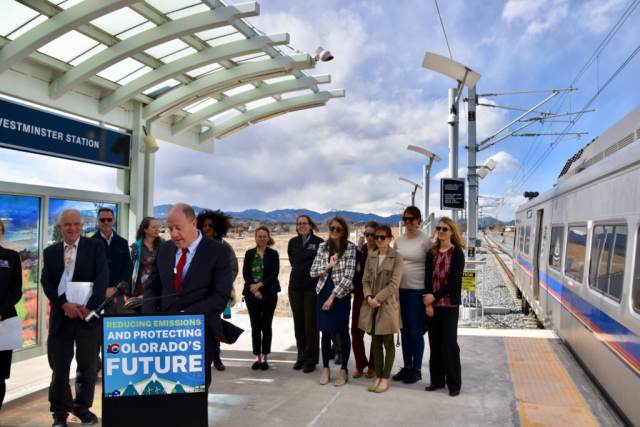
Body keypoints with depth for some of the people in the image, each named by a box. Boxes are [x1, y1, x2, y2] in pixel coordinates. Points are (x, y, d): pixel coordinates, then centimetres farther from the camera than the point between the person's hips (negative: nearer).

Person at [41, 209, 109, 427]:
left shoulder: (96, 247, 0)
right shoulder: (50, 252, 9)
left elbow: (102, 278, -8)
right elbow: (46, 281, 0)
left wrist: (90, 307, -17)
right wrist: (64, 304, -14)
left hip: (88, 314, -1)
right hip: (60, 316, 2)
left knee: (87, 365, 10)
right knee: (59, 366, 7)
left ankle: (83, 407, 27)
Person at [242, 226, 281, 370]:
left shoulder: (273, 254, 2)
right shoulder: (249, 253, 7)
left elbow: (274, 274, -6)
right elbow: (245, 273, 1)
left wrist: (259, 285, -15)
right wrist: (253, 288, -12)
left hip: (269, 294, -1)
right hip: (252, 294, 1)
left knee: (266, 326, 4)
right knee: (255, 327, 3)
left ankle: (265, 358, 13)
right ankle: (258, 358, 14)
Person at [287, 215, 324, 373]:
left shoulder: (318, 242, -7)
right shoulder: (293, 242, 8)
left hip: (312, 288, -5)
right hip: (295, 287, 5)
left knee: (311, 326, 1)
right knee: (298, 324, 11)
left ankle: (311, 360, 13)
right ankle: (301, 357, 24)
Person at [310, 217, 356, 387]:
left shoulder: (350, 247, -6)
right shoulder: (323, 247, 6)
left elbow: (349, 276, -12)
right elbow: (313, 272, 5)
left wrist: (332, 297, -13)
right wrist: (328, 265, -12)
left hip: (341, 294, -3)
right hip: (323, 292, 3)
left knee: (342, 331, 4)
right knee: (325, 331, 8)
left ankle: (344, 370, 18)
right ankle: (325, 369, 22)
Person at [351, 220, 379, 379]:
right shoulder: (360, 248, 7)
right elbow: (354, 267, -5)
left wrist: (361, 270, -10)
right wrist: (359, 249, -11)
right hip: (360, 292, 3)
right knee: (356, 331, 3)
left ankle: (372, 366, 24)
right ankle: (360, 364, 21)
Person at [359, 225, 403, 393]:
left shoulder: (396, 257, -6)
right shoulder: (370, 256, 9)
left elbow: (394, 284, -12)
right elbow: (365, 280, 8)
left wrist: (377, 298, -16)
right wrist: (369, 297, -9)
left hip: (388, 305, -4)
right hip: (371, 305, 5)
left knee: (388, 343, 6)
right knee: (376, 343, 10)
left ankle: (385, 378, 15)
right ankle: (378, 377, 20)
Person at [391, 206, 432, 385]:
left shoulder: (425, 241, -6)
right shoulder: (398, 241, 9)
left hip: (417, 291, -5)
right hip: (399, 290, 5)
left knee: (415, 332, 3)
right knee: (404, 331, 13)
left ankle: (417, 369, 16)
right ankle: (407, 367, 25)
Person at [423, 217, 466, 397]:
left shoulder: (457, 253, -5)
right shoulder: (431, 253, 8)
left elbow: (454, 281, -12)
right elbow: (428, 279, 3)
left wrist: (435, 296, -16)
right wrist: (428, 303, -7)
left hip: (450, 304, -4)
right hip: (432, 303, 4)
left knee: (449, 343, -1)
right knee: (435, 342, 8)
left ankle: (454, 384, 11)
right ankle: (437, 380, 19)